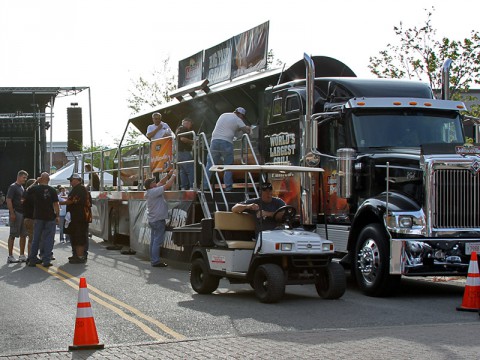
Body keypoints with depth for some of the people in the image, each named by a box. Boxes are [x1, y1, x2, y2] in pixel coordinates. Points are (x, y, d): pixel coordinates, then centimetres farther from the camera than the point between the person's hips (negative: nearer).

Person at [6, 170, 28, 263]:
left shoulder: (22, 188, 17)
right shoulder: (13, 187, -8)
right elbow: (8, 200, -15)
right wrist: (12, 213, -21)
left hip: (23, 213, 8)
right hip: (16, 213, -8)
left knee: (23, 235, 9)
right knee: (13, 235, -4)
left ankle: (22, 255, 15)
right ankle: (10, 256, -1)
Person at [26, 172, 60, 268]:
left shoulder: (34, 189, -3)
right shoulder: (52, 190, -5)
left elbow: (27, 194, 17)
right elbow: (56, 204, -7)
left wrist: (35, 182, 17)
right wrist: (57, 216, 0)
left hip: (38, 217, 2)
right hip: (50, 217, -1)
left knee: (36, 239, 11)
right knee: (48, 239, 2)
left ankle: (32, 259, 13)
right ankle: (46, 260, -1)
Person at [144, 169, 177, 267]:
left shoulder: (149, 192, 9)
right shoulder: (154, 191, -19)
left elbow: (161, 183, 19)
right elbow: (167, 185, -20)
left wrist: (168, 175, 15)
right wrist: (173, 175, -7)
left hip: (152, 220, 10)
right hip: (158, 220, -10)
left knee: (153, 240, 12)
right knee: (157, 241, -8)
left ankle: (153, 260, 17)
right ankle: (155, 261, -9)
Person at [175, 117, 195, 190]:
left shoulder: (178, 129, 23)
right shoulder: (183, 129, -8)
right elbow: (182, 138, -21)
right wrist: (192, 142, -10)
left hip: (179, 153, 10)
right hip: (185, 152, -10)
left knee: (183, 171, 10)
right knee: (191, 170, -11)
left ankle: (183, 187, 8)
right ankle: (192, 187, -16)